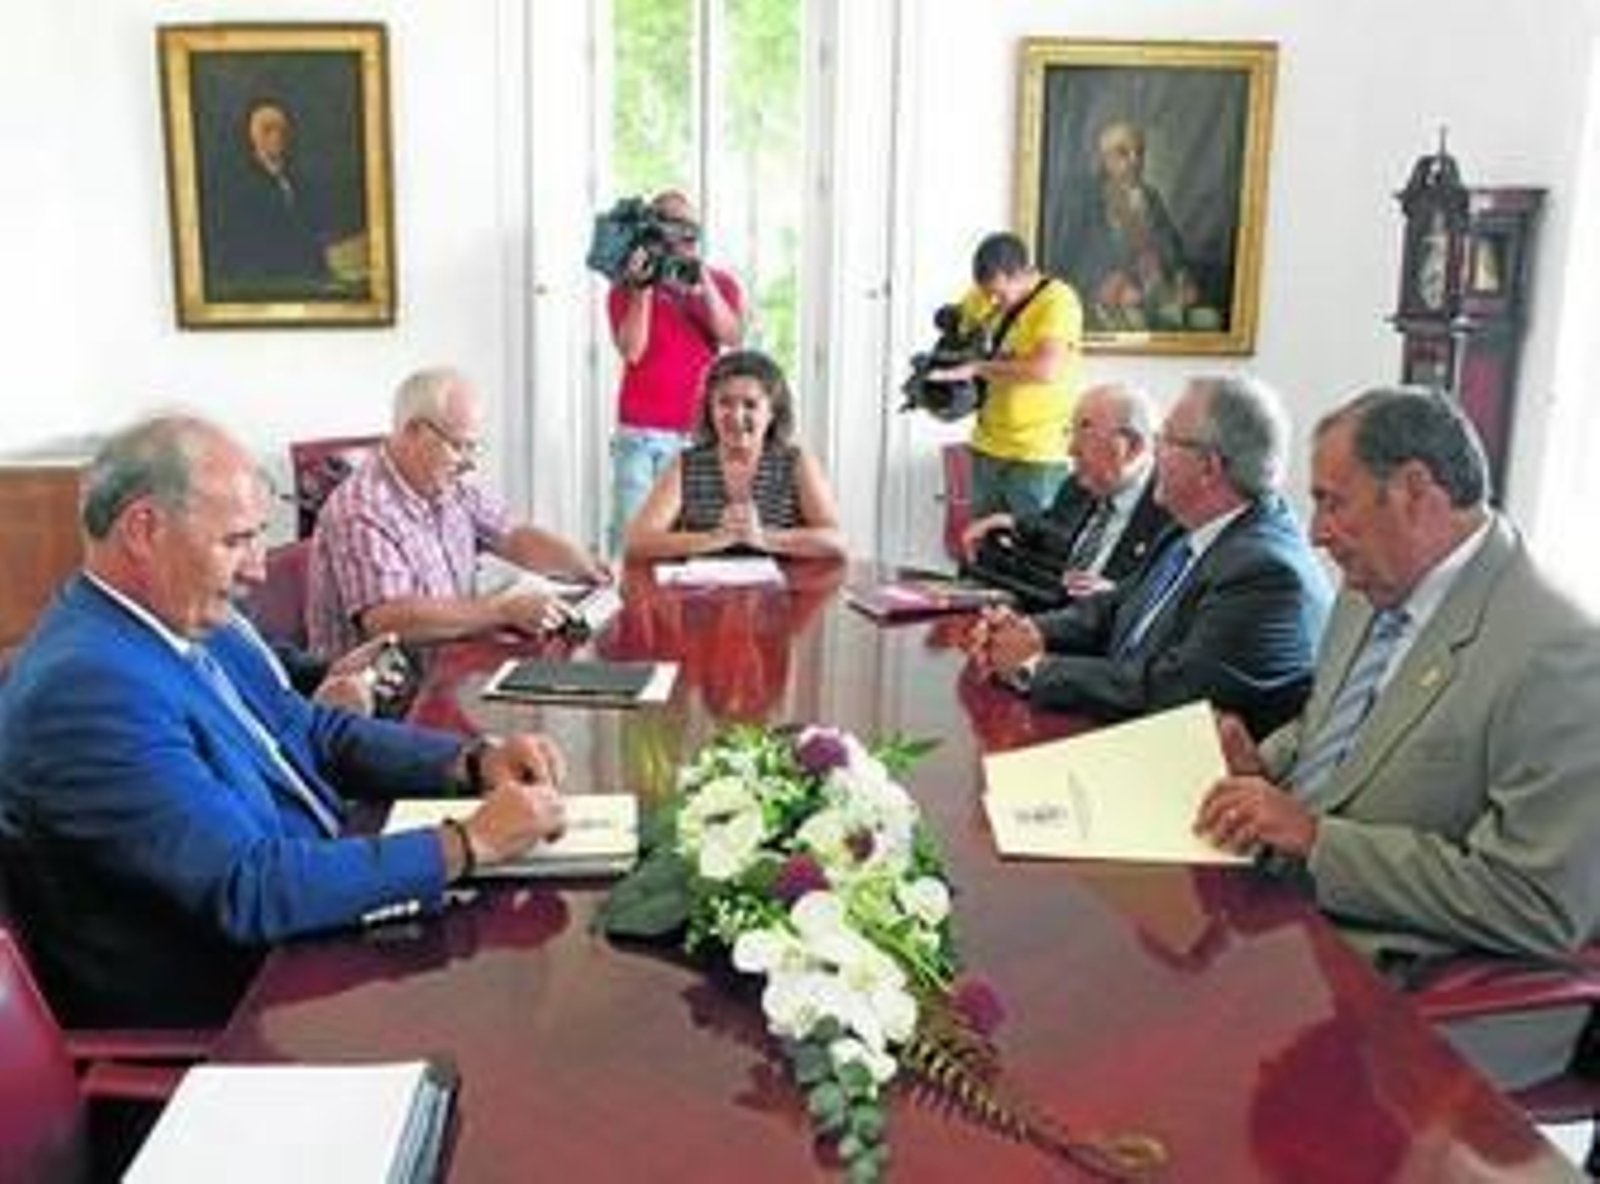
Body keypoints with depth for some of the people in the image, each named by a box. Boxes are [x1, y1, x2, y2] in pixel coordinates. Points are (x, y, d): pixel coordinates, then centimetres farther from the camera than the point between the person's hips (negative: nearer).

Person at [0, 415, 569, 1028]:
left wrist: (476, 761, -2)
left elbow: (317, 732, 14)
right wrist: (469, 843, -23)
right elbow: (251, 889, -28)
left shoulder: (198, 623, 3)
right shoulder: (89, 688, -24)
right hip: (217, 1018, -8)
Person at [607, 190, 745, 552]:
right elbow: (631, 351, -6)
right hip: (640, 434, -1)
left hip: (699, 432, 1)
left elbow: (733, 338, -5)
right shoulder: (626, 288, 6)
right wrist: (642, 289, -13)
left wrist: (704, 284, -14)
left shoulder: (720, 284, 12)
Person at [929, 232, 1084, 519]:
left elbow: (1045, 369, -28)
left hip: (1038, 455, -6)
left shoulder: (1058, 301, -15)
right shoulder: (982, 299, 4)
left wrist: (976, 368, -23)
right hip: (987, 449, 7)